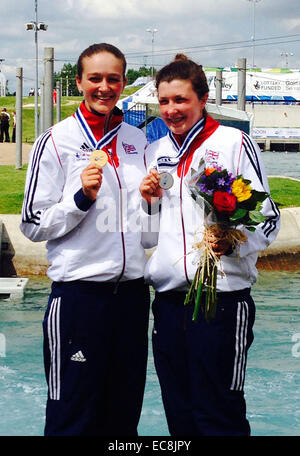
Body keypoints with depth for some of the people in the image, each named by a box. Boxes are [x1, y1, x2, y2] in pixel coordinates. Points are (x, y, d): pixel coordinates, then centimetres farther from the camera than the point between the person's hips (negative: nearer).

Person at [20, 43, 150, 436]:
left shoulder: (137, 140, 11)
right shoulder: (56, 141, -3)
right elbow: (34, 224, -4)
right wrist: (82, 197, -17)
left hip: (132, 289, 5)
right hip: (79, 289, -5)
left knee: (125, 412, 11)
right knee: (75, 416, -1)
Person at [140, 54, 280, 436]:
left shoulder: (234, 143, -2)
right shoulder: (155, 153, 14)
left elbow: (268, 218, -5)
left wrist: (234, 241, -23)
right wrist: (147, 201, 2)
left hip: (223, 297, -5)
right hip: (168, 300, 5)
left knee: (218, 417, -2)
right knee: (179, 414, 11)